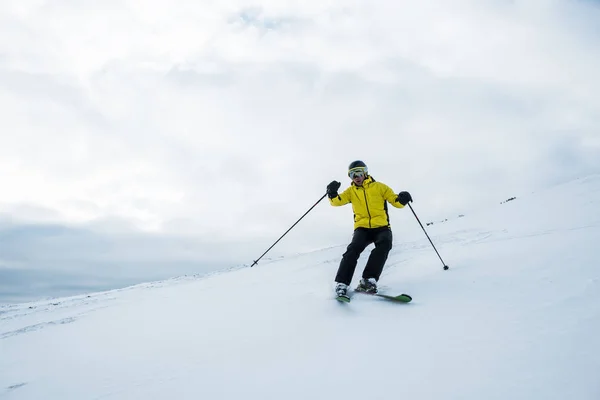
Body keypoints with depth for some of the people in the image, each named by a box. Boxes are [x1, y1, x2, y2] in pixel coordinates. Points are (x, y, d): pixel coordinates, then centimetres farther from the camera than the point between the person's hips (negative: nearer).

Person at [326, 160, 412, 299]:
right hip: (362, 228, 1)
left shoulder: (379, 187, 8)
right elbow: (337, 201, 4)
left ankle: (368, 280, -33)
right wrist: (332, 194, -17)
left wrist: (401, 199, -16)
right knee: (354, 248, -26)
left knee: (384, 243, -32)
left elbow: (395, 202, 6)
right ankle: (341, 283, -27)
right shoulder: (351, 191, 14)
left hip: (381, 227, -1)